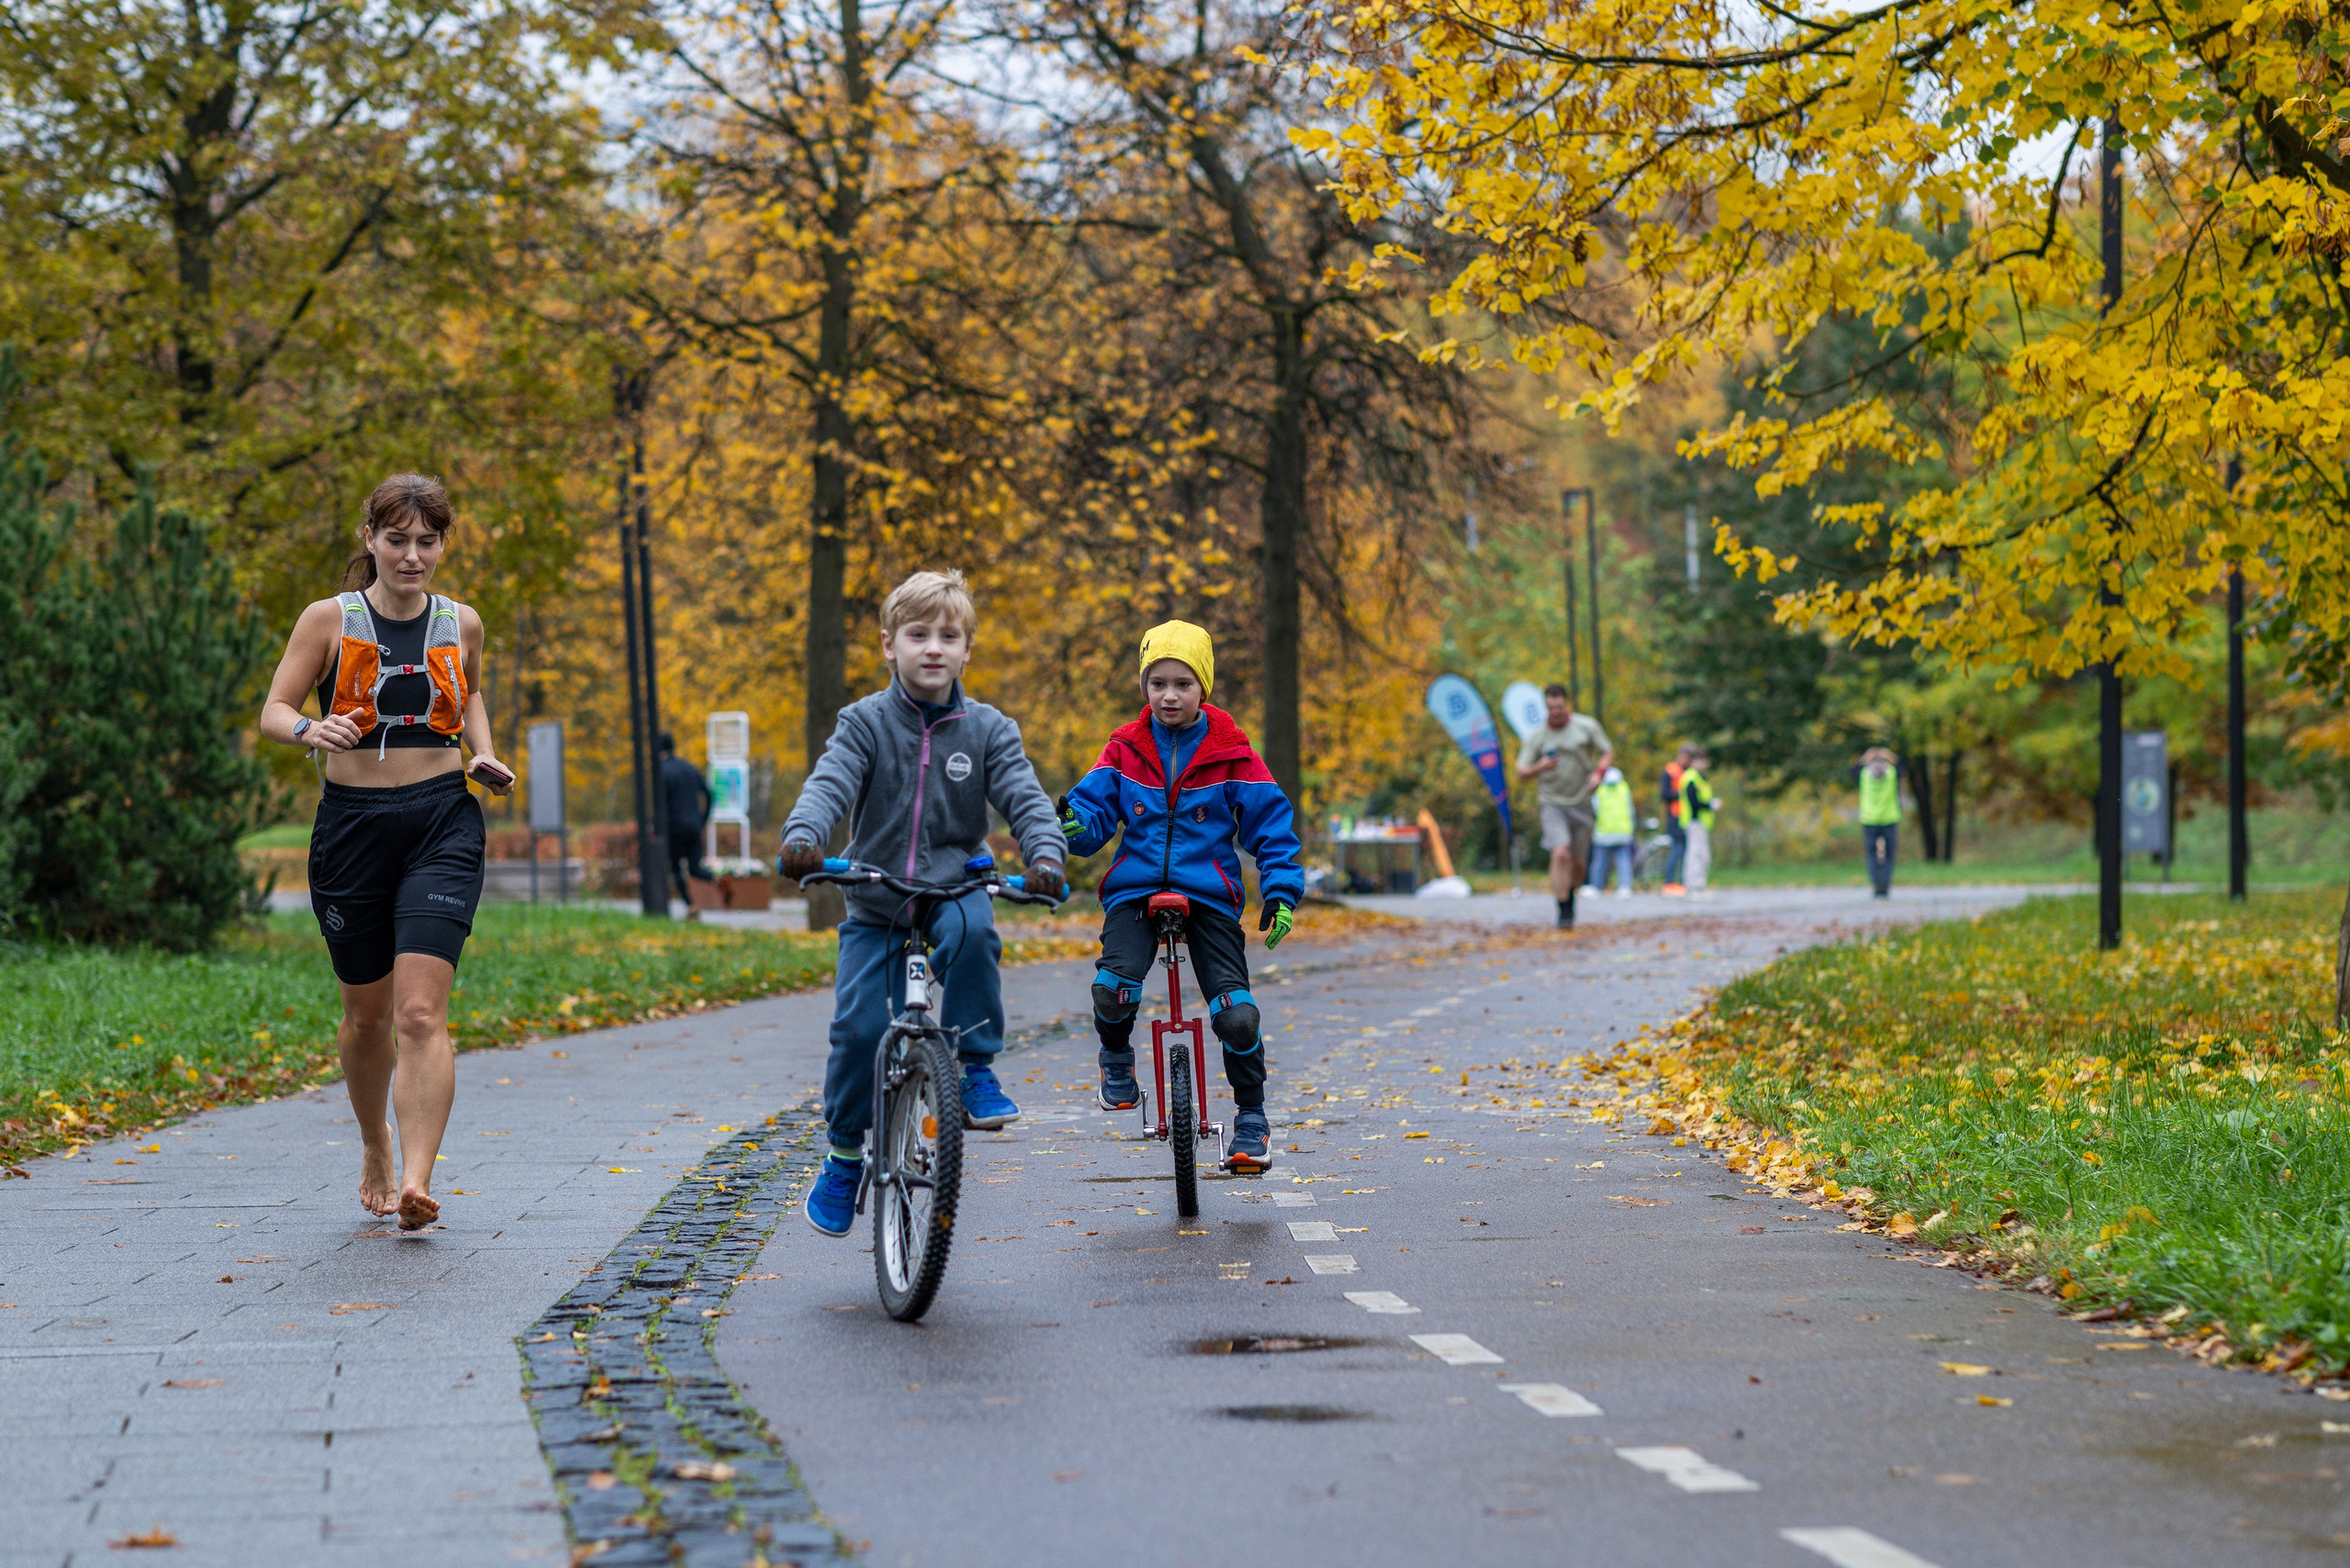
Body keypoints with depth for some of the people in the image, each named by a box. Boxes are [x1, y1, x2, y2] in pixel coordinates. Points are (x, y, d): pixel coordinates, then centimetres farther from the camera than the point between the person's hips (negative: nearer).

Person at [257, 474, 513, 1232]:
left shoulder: (461, 623, 6)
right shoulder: (330, 620, -1)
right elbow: (273, 711, -3)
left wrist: (484, 754, 8)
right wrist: (310, 730, -25)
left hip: (442, 822, 0)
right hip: (352, 823, 0)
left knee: (421, 1011, -15)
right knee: (367, 1011, 12)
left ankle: (417, 1180, -22)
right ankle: (375, 1155, 37)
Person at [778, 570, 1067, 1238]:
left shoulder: (986, 730, 0)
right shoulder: (866, 722, -4)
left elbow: (1024, 797, -10)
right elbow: (830, 783, -18)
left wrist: (1045, 855, -31)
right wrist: (802, 836, -40)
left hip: (954, 888, 0)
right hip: (875, 905, 0)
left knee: (970, 930, -36)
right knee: (859, 1027, -12)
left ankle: (976, 1069, -19)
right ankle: (844, 1156, 11)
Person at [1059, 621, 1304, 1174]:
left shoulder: (1231, 755, 1)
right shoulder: (1124, 751, 5)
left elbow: (1272, 825, 4)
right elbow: (1095, 813, 6)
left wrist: (1280, 892, -6)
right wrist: (1073, 824, -18)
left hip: (1209, 896, -1)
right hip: (1135, 892, 1)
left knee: (1236, 1015, -16)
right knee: (1113, 989, -28)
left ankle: (1251, 1119, 6)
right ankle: (1116, 1061, 6)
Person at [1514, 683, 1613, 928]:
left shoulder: (1587, 726, 1)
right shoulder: (1537, 737, 1)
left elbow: (1608, 753, 8)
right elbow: (1521, 772, 2)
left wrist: (1598, 773, -12)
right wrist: (1540, 767, -19)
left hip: (1581, 804, 2)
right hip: (1552, 804, -2)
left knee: (1578, 862, 8)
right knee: (1561, 854, -20)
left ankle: (1570, 895, 38)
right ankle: (1563, 912, -17)